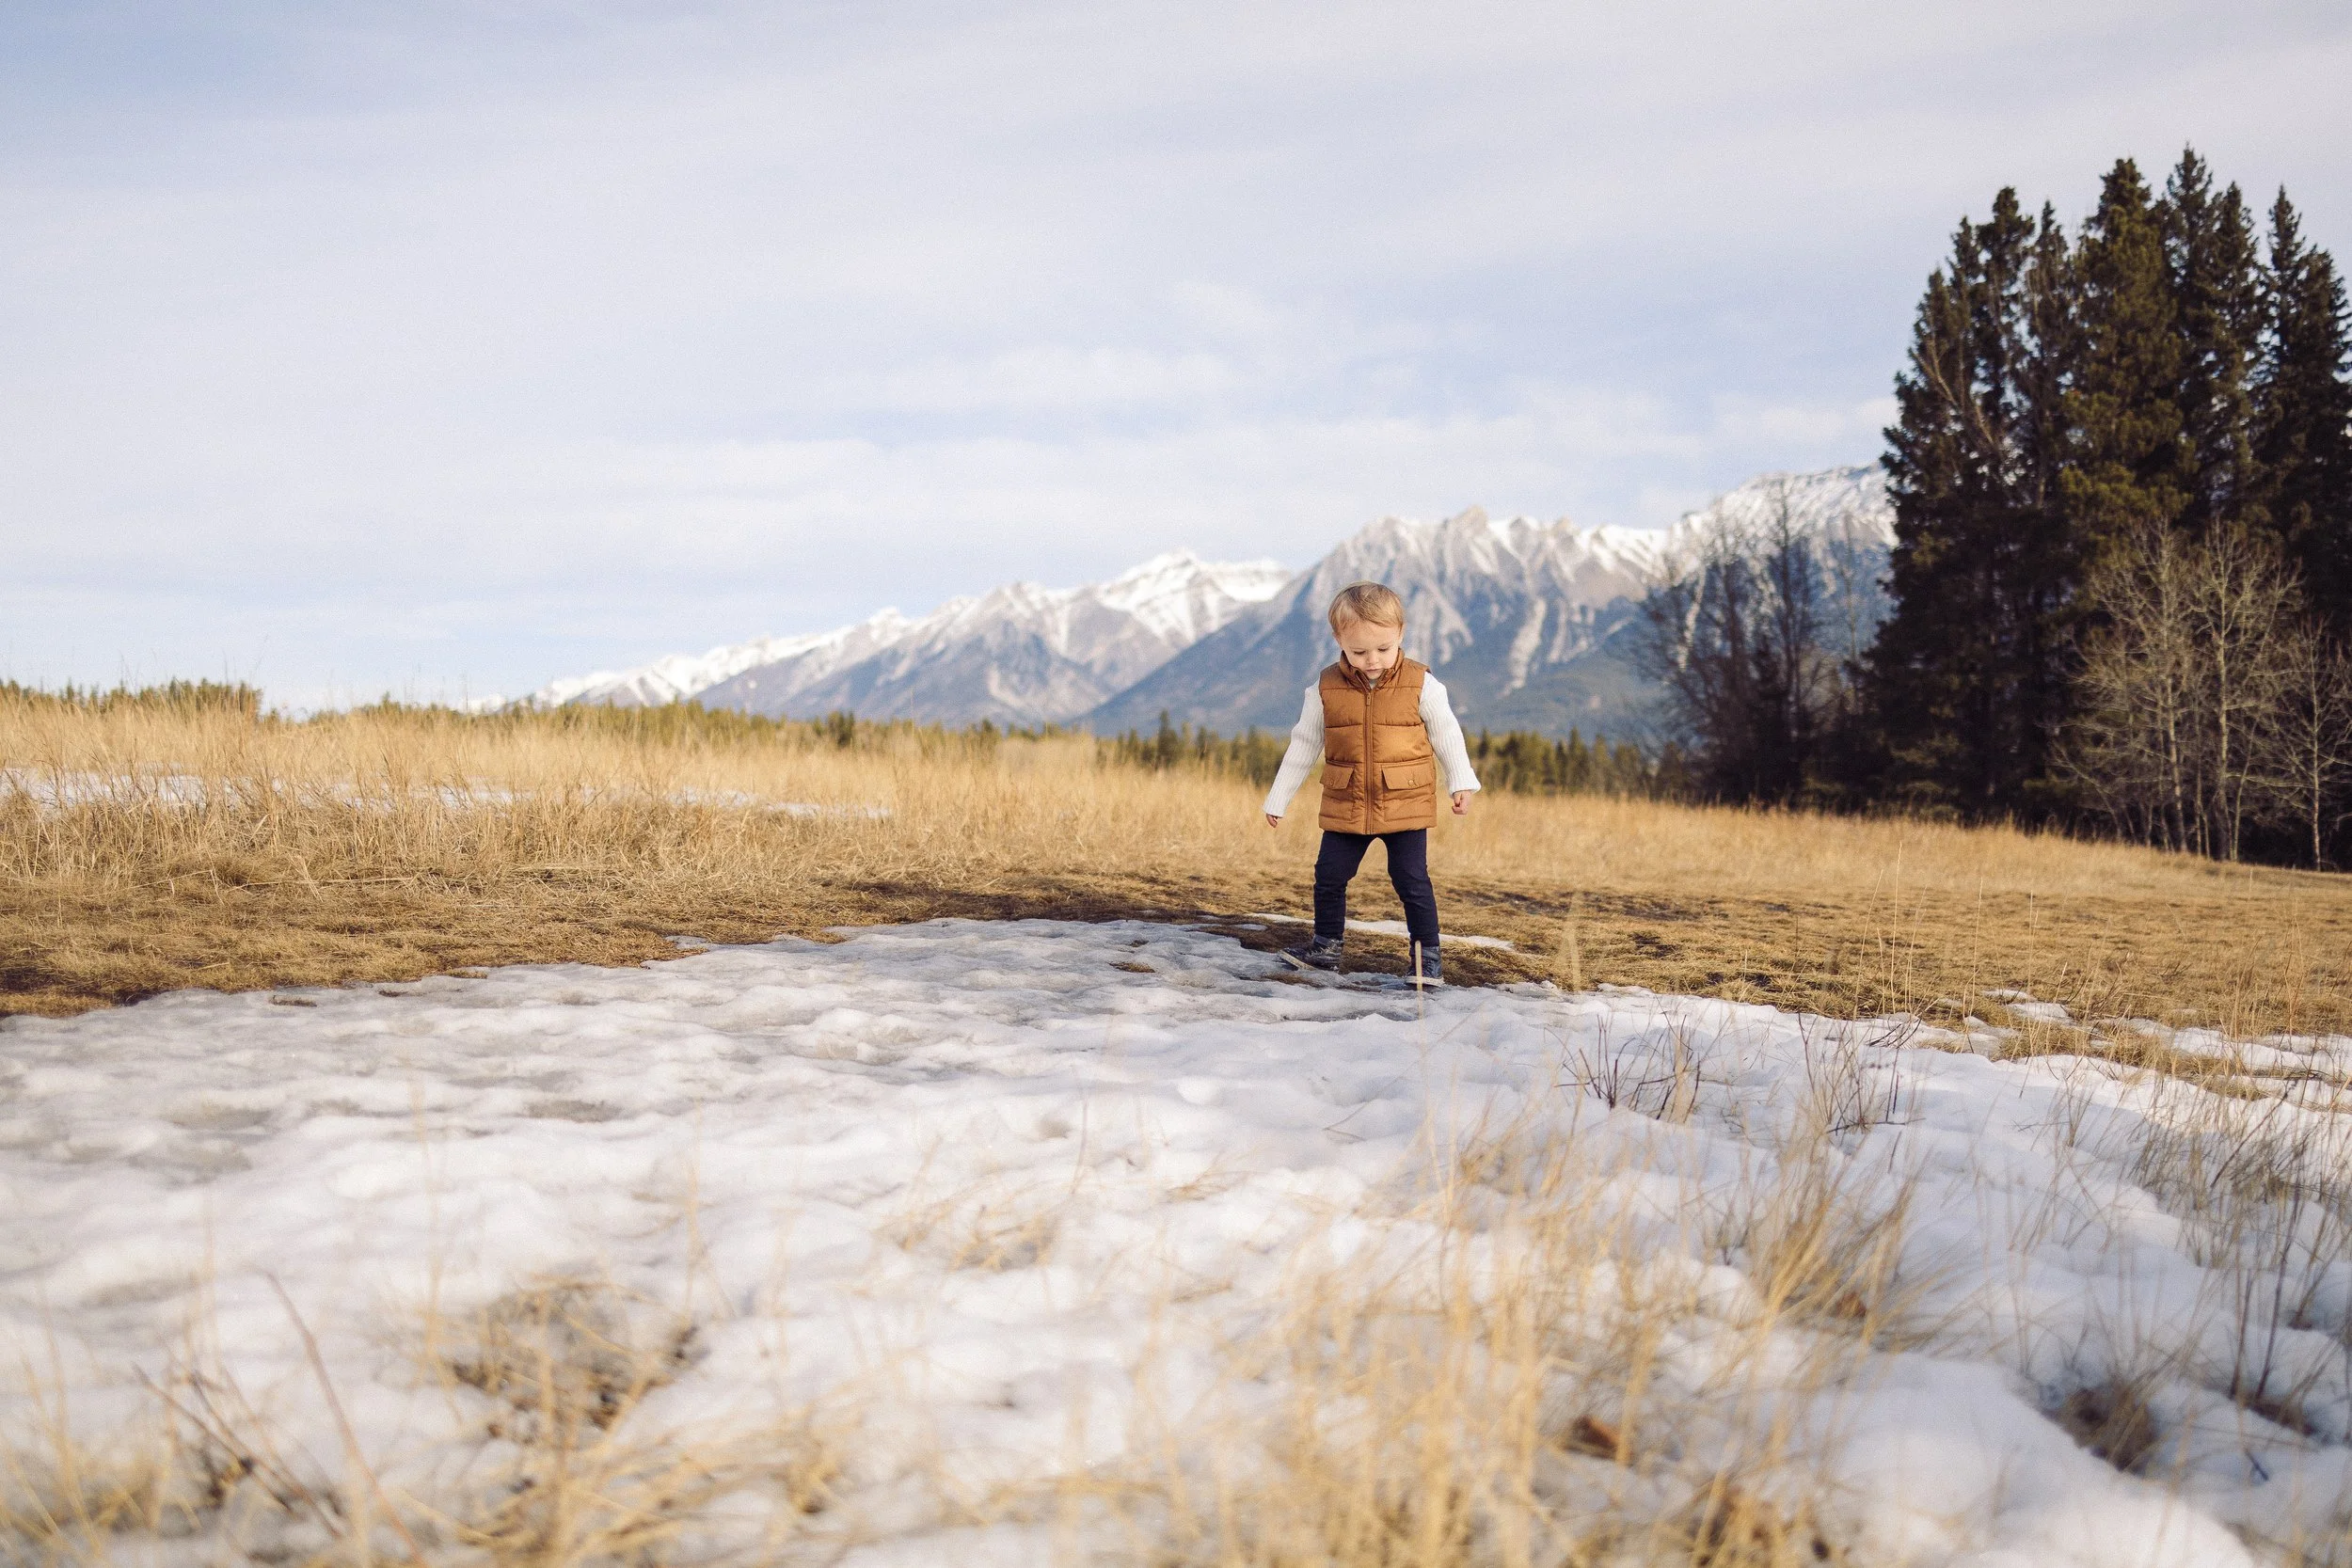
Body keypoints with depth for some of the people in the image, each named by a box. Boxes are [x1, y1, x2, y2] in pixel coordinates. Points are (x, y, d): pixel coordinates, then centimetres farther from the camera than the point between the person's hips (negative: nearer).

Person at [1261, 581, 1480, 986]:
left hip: (1406, 804, -2)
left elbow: (1447, 735, 5)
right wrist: (1278, 798, 9)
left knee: (1411, 879, -3)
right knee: (1328, 876, 8)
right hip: (1346, 807, 2)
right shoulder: (1326, 688, -3)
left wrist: (1461, 783, 5)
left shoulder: (1421, 684, -7)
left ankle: (1427, 954, 9)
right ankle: (1326, 945, 26)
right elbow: (1303, 744, 6)